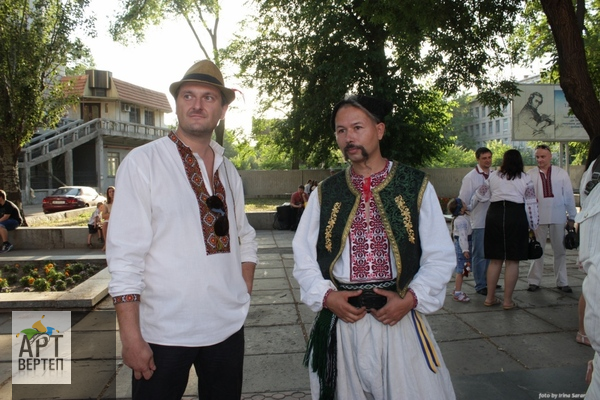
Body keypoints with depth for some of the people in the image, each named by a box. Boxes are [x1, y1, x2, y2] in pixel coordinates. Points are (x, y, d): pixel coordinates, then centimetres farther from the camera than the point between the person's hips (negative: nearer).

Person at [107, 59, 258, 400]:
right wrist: (132, 339, -14)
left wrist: (243, 294, 4)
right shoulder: (143, 162, -9)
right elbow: (124, 256, -12)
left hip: (228, 328, 5)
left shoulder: (228, 170, 7)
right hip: (165, 333, -4)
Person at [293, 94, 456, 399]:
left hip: (399, 318, -1)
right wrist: (326, 296, -7)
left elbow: (440, 256, 0)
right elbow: (304, 256, 7)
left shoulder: (416, 186, -2)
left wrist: (410, 299, -11)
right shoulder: (325, 193, 4)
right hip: (339, 320, 2)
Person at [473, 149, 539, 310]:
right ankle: (508, 300, 7)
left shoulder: (493, 177, 9)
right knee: (512, 261, 3)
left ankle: (490, 297, 15)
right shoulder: (525, 179, 4)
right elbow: (531, 205, 1)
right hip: (516, 217, -2)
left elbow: (479, 196, 16)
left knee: (495, 260, 10)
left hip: (494, 216, 3)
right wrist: (533, 226, 8)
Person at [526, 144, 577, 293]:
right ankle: (534, 281, 15)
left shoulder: (562, 173, 4)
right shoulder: (530, 174, 0)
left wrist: (572, 217, 7)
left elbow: (569, 196, 7)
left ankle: (562, 282, 21)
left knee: (560, 250, 9)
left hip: (558, 217, 1)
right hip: (537, 217, -1)